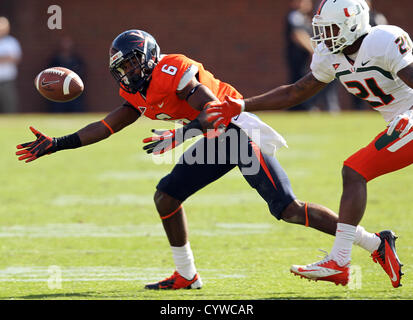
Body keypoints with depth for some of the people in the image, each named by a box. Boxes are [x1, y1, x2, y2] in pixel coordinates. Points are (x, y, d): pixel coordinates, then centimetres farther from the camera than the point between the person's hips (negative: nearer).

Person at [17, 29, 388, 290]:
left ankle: (375, 243, -12)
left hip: (239, 131, -10)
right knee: (167, 196, 7)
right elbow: (106, 126, 15)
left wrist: (175, 137, -35)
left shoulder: (174, 71, -20)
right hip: (218, 141, 10)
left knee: (288, 209, -15)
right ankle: (186, 276, 16)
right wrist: (57, 144, 11)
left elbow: (214, 112, -26)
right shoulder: (138, 94, 9)